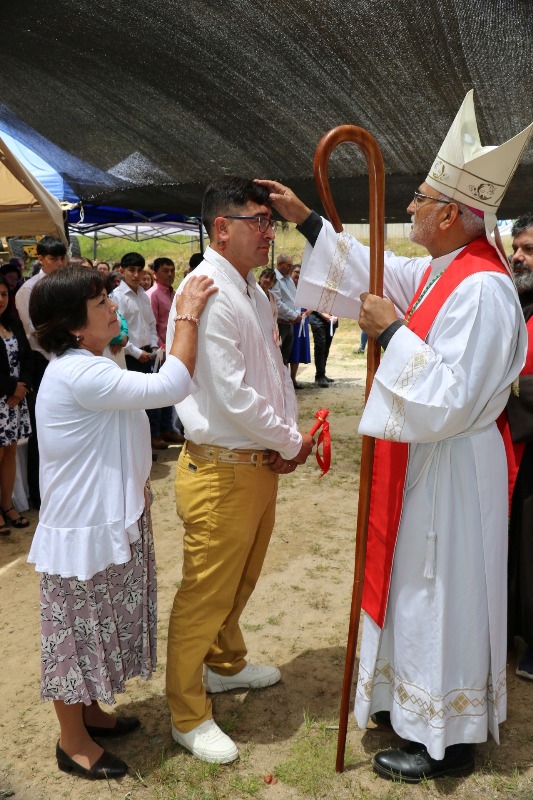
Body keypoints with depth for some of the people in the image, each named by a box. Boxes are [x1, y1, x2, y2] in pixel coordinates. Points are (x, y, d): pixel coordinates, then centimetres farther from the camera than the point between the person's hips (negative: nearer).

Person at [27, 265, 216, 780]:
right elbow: (171, 386, -29)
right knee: (79, 631, 8)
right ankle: (73, 742, 28)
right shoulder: (79, 375, -26)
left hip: (105, 520, 10)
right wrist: (188, 317, -20)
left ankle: (89, 712, 43)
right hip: (83, 530, -10)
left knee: (95, 627, 23)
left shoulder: (81, 368, 8)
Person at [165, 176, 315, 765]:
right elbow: (231, 396, -25)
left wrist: (288, 436, 0)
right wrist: (291, 444, -12)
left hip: (260, 463, 9)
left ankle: (226, 665, 49)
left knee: (240, 580, 26)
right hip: (220, 471, -9)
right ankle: (188, 716, 25)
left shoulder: (254, 294, 10)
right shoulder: (206, 294, -21)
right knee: (204, 595, 5)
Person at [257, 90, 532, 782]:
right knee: (416, 587, 21)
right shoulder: (438, 271, 4)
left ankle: (447, 741, 27)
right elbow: (372, 273, 18)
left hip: (450, 470, -9)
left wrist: (391, 331, -23)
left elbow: (450, 401, -30)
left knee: (441, 594, 6)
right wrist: (306, 220, 17)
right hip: (421, 461, 10)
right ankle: (412, 701, 42)